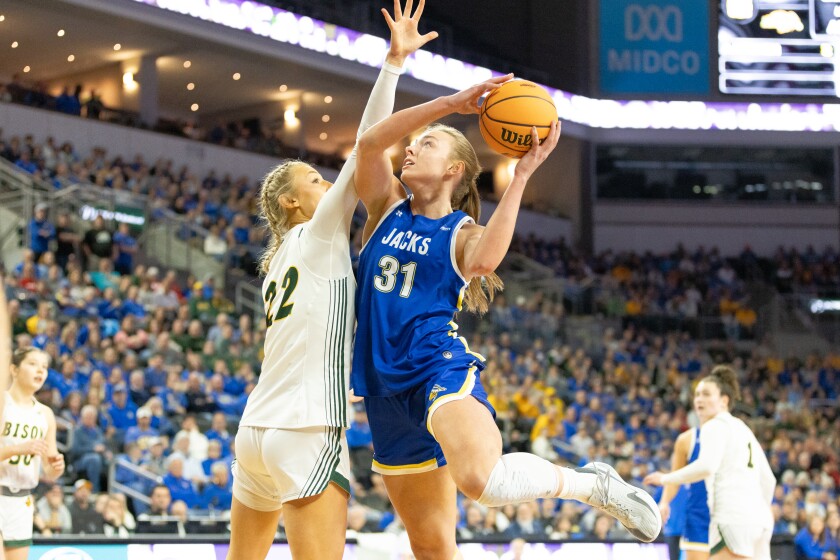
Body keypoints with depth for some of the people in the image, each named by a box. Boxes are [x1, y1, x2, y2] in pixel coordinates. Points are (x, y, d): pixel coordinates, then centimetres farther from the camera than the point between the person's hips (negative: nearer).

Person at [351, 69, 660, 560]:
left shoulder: (462, 233, 3)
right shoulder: (387, 208, 14)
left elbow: (484, 261, -22)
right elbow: (370, 143, -3)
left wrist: (521, 177, -19)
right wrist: (449, 104, -9)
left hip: (440, 367, -5)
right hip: (387, 387, 5)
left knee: (483, 478, -35)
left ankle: (592, 484, -9)